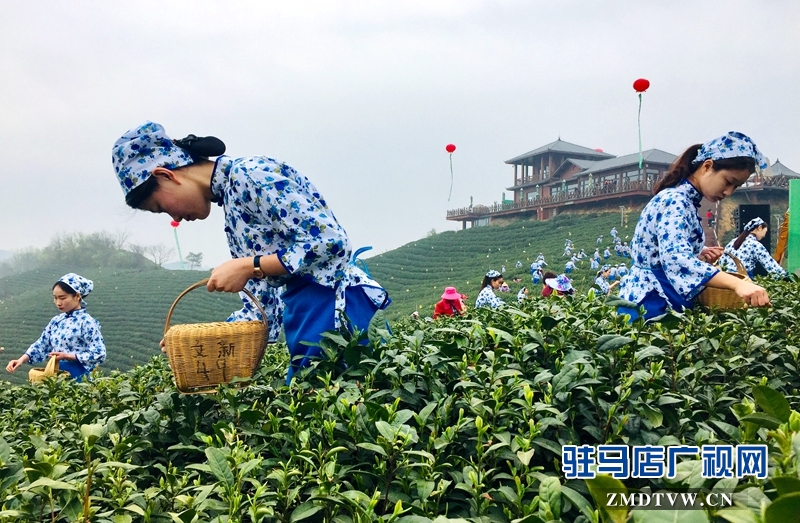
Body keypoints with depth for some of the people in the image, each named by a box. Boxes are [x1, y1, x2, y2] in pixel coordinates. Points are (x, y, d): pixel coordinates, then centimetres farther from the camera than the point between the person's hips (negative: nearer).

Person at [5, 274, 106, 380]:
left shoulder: (86, 322, -13)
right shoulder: (56, 321, 10)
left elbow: (99, 354, -18)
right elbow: (41, 345, 14)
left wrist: (67, 356, -19)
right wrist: (21, 360, -3)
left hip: (76, 378, -7)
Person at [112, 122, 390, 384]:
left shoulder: (250, 173, -10)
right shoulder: (230, 202, 16)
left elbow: (330, 242, -19)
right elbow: (261, 304, 14)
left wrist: (248, 267, -14)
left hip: (334, 309, -9)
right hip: (302, 316, 9)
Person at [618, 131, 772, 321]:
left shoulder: (687, 201, 11)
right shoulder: (674, 200, -18)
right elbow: (676, 258, -35)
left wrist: (699, 255, 3)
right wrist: (737, 284, -43)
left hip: (667, 303, 10)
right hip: (650, 304, -10)